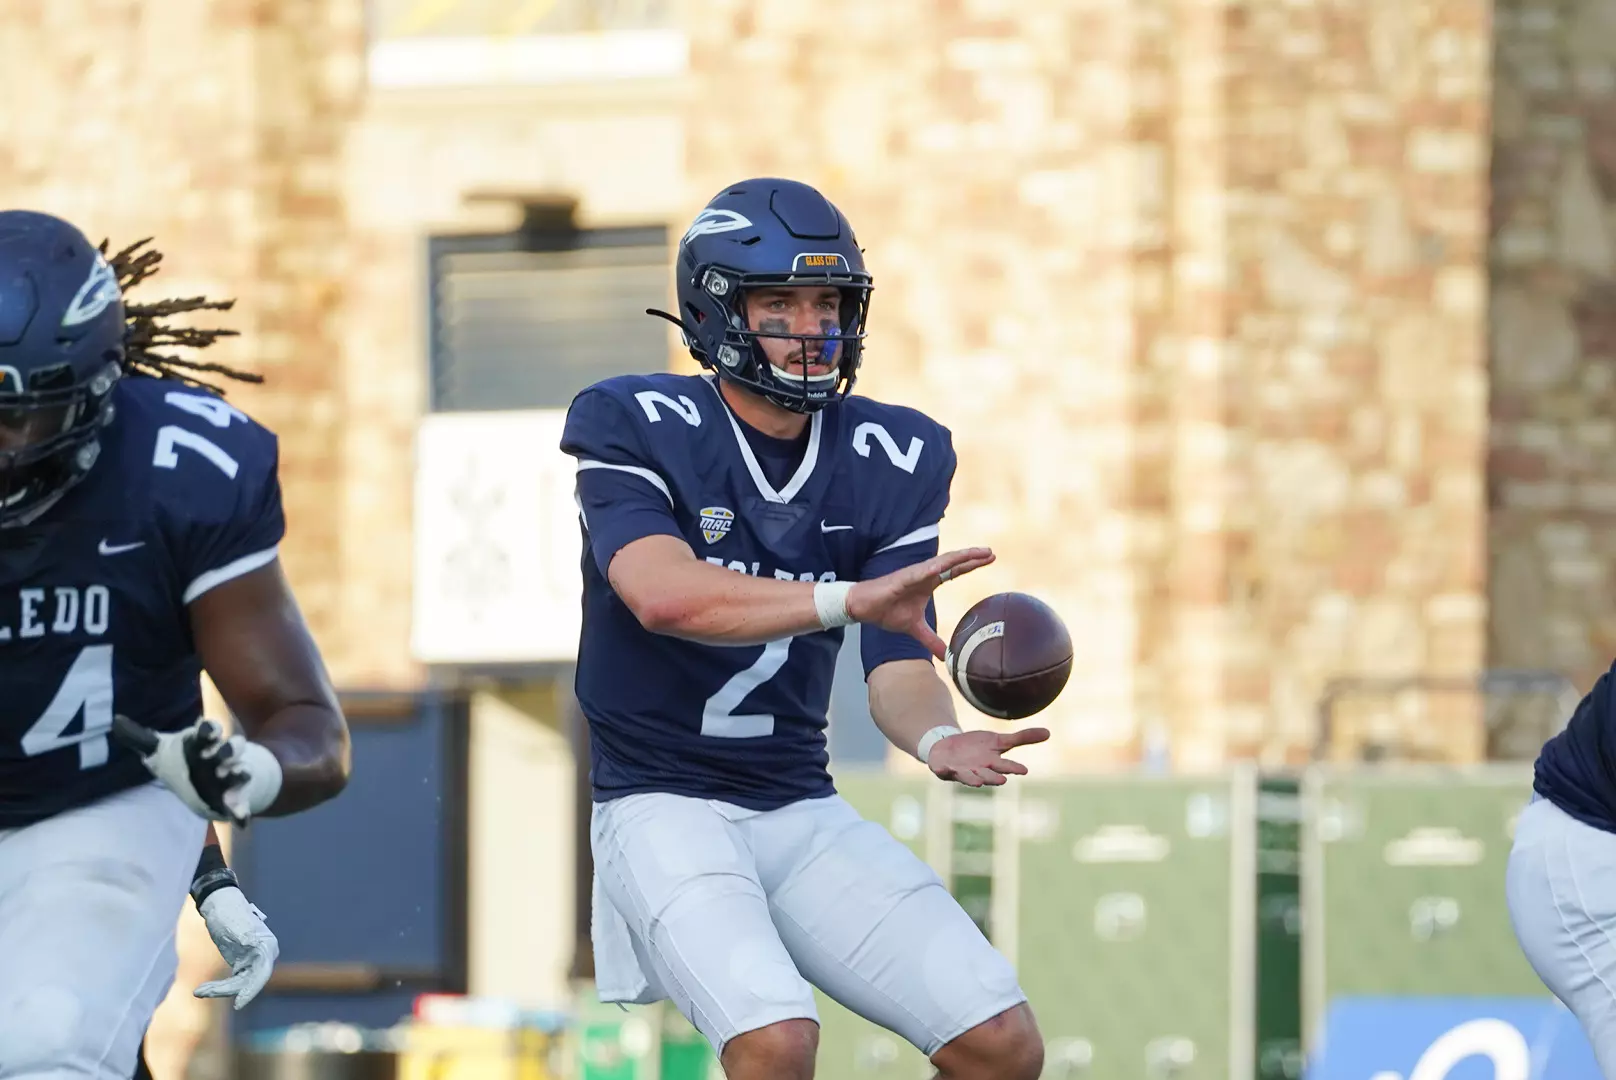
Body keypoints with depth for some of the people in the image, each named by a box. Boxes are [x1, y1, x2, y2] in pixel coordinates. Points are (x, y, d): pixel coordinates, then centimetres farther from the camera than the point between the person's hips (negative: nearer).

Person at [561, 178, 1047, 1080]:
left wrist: (937, 739, -27)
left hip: (804, 813, 5)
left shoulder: (890, 463, 4)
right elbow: (662, 595, -28)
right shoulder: (639, 429, -10)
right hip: (663, 806, -5)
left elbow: (899, 667, -2)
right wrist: (850, 599, -41)